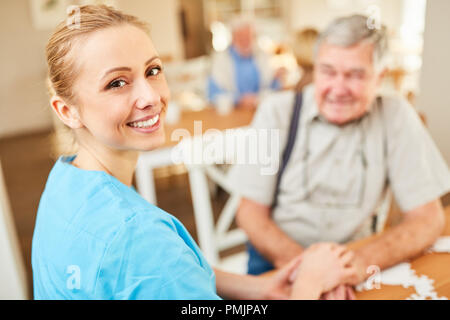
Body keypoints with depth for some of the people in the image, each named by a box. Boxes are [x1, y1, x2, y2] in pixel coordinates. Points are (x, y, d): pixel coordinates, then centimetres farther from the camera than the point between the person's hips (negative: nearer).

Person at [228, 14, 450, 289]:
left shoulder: (396, 116, -4)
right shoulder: (277, 111, -6)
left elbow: (428, 218, -5)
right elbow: (251, 210, -6)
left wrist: (361, 262, -23)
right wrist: (297, 261, -24)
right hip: (277, 260, -1)